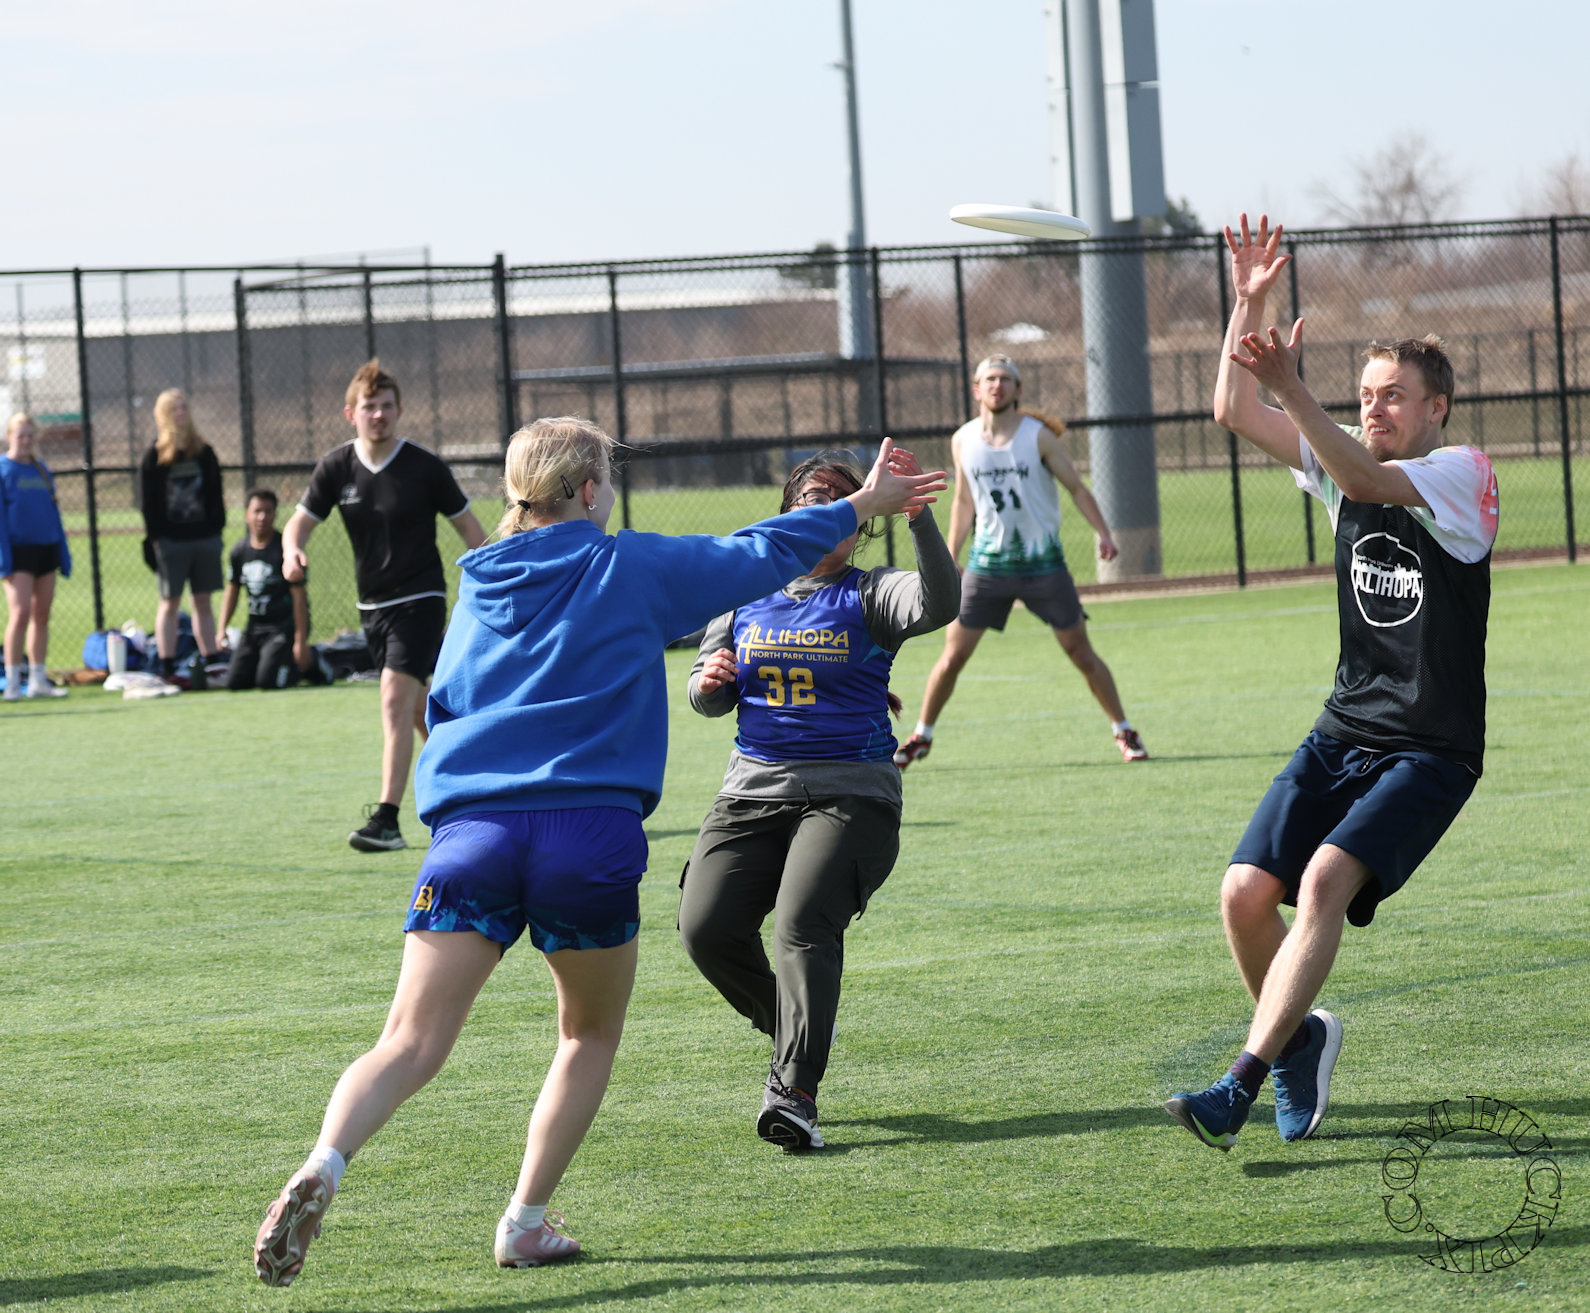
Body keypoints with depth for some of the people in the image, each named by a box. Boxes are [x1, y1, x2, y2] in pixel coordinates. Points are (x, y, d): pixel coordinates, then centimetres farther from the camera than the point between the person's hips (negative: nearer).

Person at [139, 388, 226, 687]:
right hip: (170, 538, -4)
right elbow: (147, 502, -4)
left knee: (203, 602, 8)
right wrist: (153, 538, -10)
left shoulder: (204, 452, 10)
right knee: (170, 604, 0)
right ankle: (167, 668, 1)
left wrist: (217, 526, 3)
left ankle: (209, 663, 11)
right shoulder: (154, 457, -1)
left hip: (205, 537, 4)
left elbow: (216, 493, 12)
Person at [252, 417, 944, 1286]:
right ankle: (527, 1220, 14)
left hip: (472, 824, 2)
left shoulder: (480, 587, 17)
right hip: (592, 832, -2)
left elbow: (441, 707, 25)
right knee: (591, 1035, 21)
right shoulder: (633, 570, 7)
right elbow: (765, 553, 18)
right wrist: (865, 504, 31)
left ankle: (324, 1165, -32)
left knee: (411, 1047, -6)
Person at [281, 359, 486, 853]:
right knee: (420, 708, 16)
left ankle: (386, 820, -21)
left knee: (395, 700, -18)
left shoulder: (425, 467, -10)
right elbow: (301, 521, -1)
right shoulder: (336, 468, -1)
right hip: (373, 604, 5)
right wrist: (292, 550, -24)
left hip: (420, 599, -5)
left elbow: (469, 528, -2)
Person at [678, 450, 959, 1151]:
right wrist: (709, 681, -6)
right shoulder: (744, 592, 14)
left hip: (849, 795, -4)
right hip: (754, 791, 4)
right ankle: (792, 1032, 16)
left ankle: (793, 1093, -29)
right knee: (705, 929, -11)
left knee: (803, 922, -25)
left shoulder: (869, 595, 3)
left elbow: (939, 603, -19)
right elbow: (711, 700, 19)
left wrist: (917, 515, -30)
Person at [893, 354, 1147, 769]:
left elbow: (1077, 488, -1)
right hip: (987, 563, 2)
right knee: (952, 657, 0)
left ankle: (1124, 732, 15)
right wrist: (948, 562, 12)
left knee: (1082, 654, 1)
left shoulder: (1038, 436, -7)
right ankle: (921, 737, 17)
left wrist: (1103, 533, -15)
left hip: (1043, 563, -2)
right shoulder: (963, 441, 1)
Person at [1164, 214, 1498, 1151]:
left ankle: (1241, 1086, -30)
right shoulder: (1345, 458, 11)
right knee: (1247, 892, -8)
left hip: (1430, 749, -6)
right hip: (1344, 734, 6)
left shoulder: (1464, 475, -9)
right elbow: (1234, 413, 4)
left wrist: (1290, 385, -38)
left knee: (1326, 881, -25)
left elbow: (1367, 481, -27)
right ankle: (1300, 1038, 19)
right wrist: (1249, 304, -7)